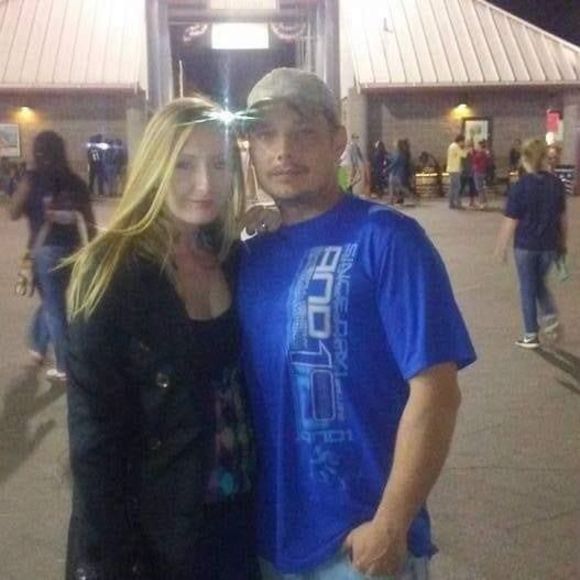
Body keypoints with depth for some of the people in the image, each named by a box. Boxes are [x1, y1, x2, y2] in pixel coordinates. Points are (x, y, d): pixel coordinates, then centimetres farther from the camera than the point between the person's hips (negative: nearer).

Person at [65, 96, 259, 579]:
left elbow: (247, 384, 7)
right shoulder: (112, 271, -16)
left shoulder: (235, 258, -1)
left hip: (240, 513, 5)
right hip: (155, 529, -5)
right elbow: (93, 433, -15)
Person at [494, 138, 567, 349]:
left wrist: (501, 247, -1)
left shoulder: (519, 187, -15)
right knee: (540, 282, 26)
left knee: (528, 289, 8)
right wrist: (562, 243, 17)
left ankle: (531, 336, 16)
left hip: (525, 246, -4)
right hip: (549, 245, 4)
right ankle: (551, 319, 9)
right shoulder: (557, 184, -3)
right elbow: (562, 218, 5)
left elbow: (510, 223, -12)